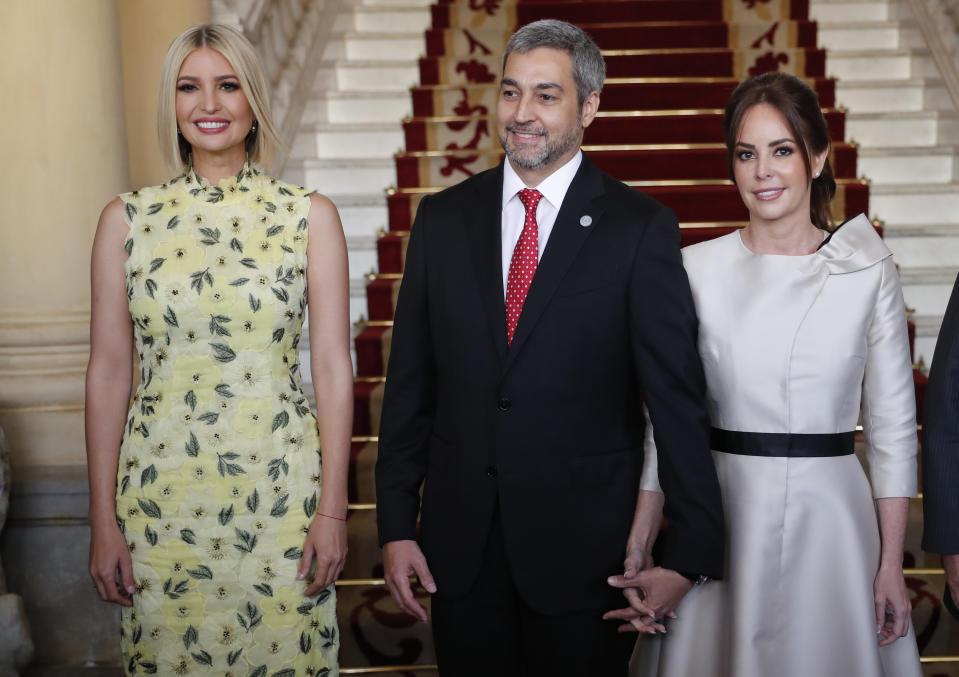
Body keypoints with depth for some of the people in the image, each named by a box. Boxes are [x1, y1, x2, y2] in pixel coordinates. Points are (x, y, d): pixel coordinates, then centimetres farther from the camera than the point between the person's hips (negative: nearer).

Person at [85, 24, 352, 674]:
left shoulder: (310, 215, -1)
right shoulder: (127, 219, 2)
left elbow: (333, 367, -1)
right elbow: (109, 372, 3)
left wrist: (333, 508, -5)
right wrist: (103, 521, 1)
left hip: (280, 490, -1)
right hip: (162, 493, 1)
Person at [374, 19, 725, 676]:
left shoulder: (641, 228, -6)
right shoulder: (443, 219, 4)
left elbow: (677, 399, -8)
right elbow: (410, 383, 6)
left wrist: (690, 554, -11)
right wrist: (396, 524, 3)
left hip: (585, 547, -3)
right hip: (459, 543, 3)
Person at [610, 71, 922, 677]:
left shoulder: (869, 271, -1)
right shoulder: (695, 270, -1)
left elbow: (892, 426, 2)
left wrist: (892, 564, 0)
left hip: (830, 518, 0)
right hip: (721, 519, 0)